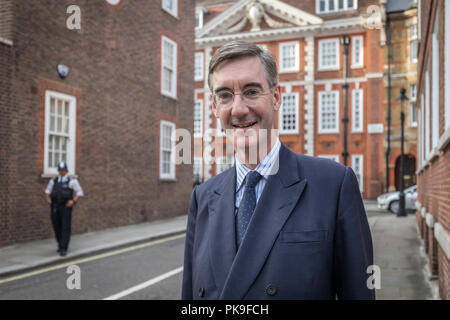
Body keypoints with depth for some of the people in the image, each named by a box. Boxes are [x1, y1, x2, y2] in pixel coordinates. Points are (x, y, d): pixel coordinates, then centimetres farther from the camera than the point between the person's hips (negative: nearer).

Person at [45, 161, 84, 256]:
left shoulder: (72, 181, 0)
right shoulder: (53, 181, 11)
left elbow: (80, 192, 1)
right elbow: (48, 191, 25)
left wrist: (73, 200, -13)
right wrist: (48, 198, 5)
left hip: (66, 207, -4)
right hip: (54, 207, 4)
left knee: (65, 228, -8)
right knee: (57, 227, 9)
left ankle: (63, 249, -8)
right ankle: (60, 245, 27)